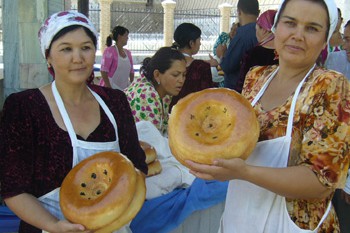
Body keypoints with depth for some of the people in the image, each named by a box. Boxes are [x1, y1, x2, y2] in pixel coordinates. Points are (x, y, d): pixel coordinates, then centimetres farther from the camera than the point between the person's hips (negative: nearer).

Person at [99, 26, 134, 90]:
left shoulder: (128, 53, 12)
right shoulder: (109, 51, -8)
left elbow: (131, 71, 16)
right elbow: (103, 72, -13)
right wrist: (109, 89, -17)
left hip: (124, 89, 7)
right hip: (111, 88, -6)